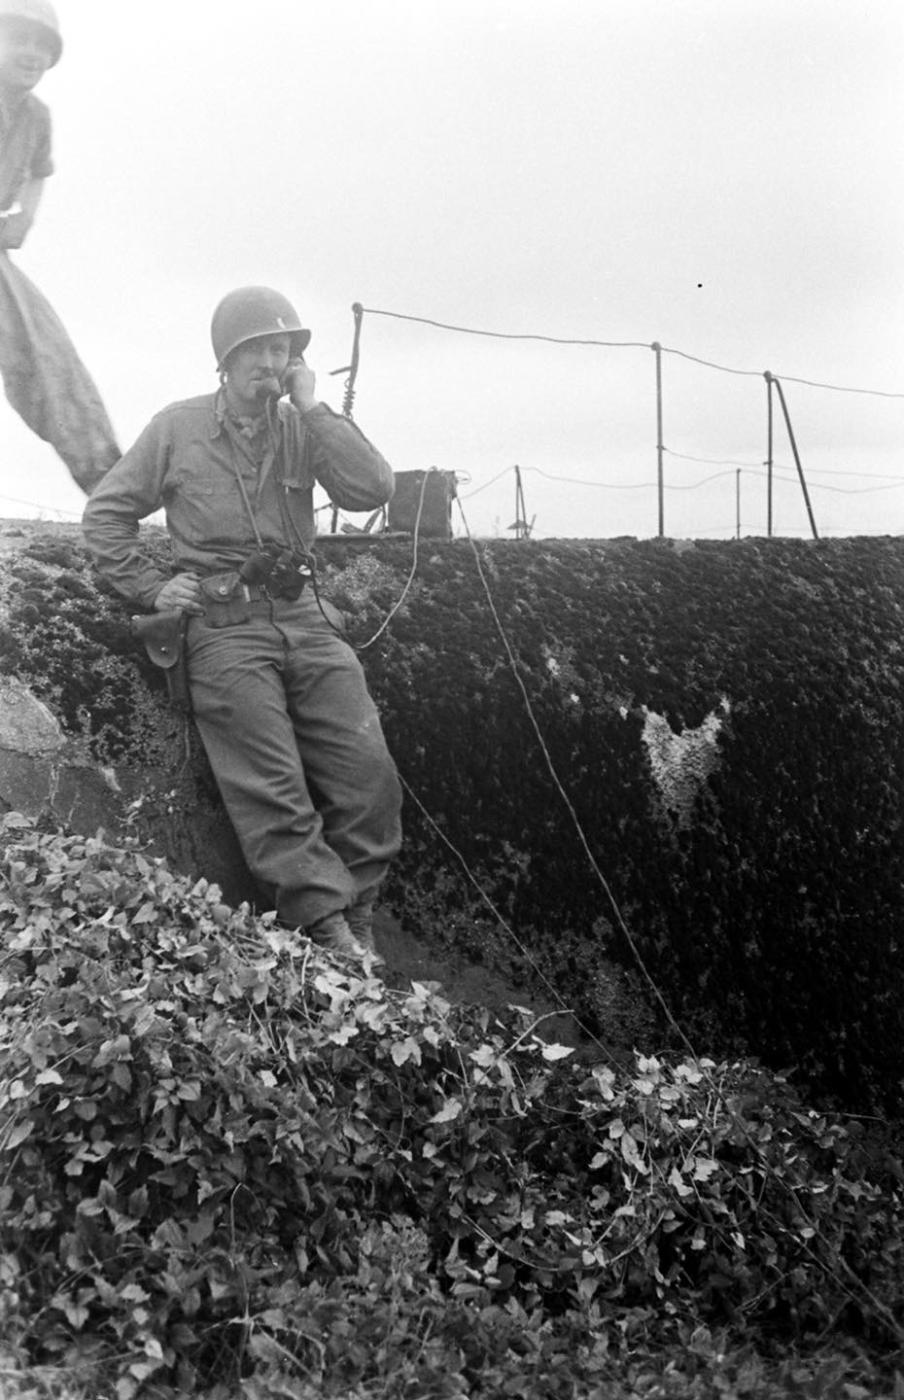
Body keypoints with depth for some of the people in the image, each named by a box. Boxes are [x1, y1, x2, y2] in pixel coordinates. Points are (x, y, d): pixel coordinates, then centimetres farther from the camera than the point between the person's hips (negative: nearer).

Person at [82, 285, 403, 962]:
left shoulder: (302, 429, 11)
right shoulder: (178, 428, 6)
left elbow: (373, 489, -6)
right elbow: (105, 513, 11)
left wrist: (312, 407, -6)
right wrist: (152, 586, 0)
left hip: (303, 615, 3)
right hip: (224, 626, -3)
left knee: (369, 774, -8)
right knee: (276, 794, -13)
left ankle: (357, 918, 5)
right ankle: (329, 924, -9)